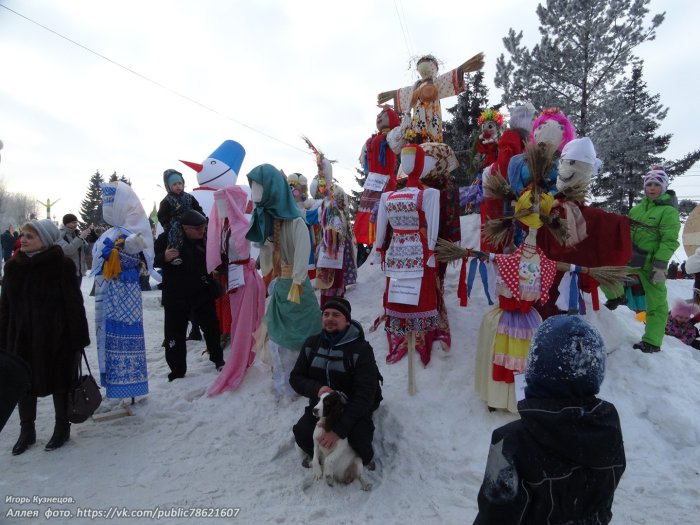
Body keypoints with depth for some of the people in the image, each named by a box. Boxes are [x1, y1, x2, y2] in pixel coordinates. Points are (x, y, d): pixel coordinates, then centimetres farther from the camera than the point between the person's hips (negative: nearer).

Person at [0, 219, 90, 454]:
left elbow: (74, 304, -11)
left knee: (60, 382, 9)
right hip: (21, 338, 5)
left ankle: (62, 428, 27)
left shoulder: (61, 265, -12)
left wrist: (78, 338, -11)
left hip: (55, 337, -5)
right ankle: (26, 431, 32)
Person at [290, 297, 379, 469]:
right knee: (301, 434, -25)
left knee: (360, 448, -26)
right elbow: (295, 378, 2)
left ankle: (363, 461, 14)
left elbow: (364, 395, -22)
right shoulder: (311, 344, -2)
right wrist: (316, 389, -22)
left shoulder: (361, 349, -17)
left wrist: (339, 429, -30)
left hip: (354, 410, -3)